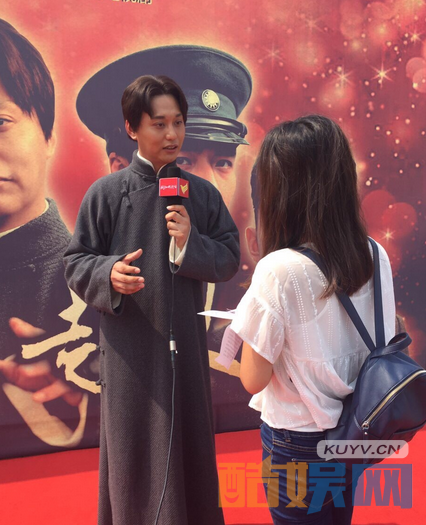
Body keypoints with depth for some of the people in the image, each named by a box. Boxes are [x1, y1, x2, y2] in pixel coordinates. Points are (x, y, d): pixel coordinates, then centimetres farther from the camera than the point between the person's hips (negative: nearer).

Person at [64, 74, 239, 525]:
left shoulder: (202, 193, 2)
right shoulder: (106, 192, -5)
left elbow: (230, 259, 4)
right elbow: (76, 263, -1)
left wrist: (190, 245, -14)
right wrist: (109, 273, -22)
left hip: (185, 338, 3)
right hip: (129, 342, -2)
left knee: (190, 443, 15)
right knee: (132, 447, 8)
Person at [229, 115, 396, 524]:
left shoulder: (279, 269, -26)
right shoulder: (376, 256, -8)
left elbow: (254, 379, -19)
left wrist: (252, 322, -5)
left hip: (297, 439, -5)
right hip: (353, 430, 5)